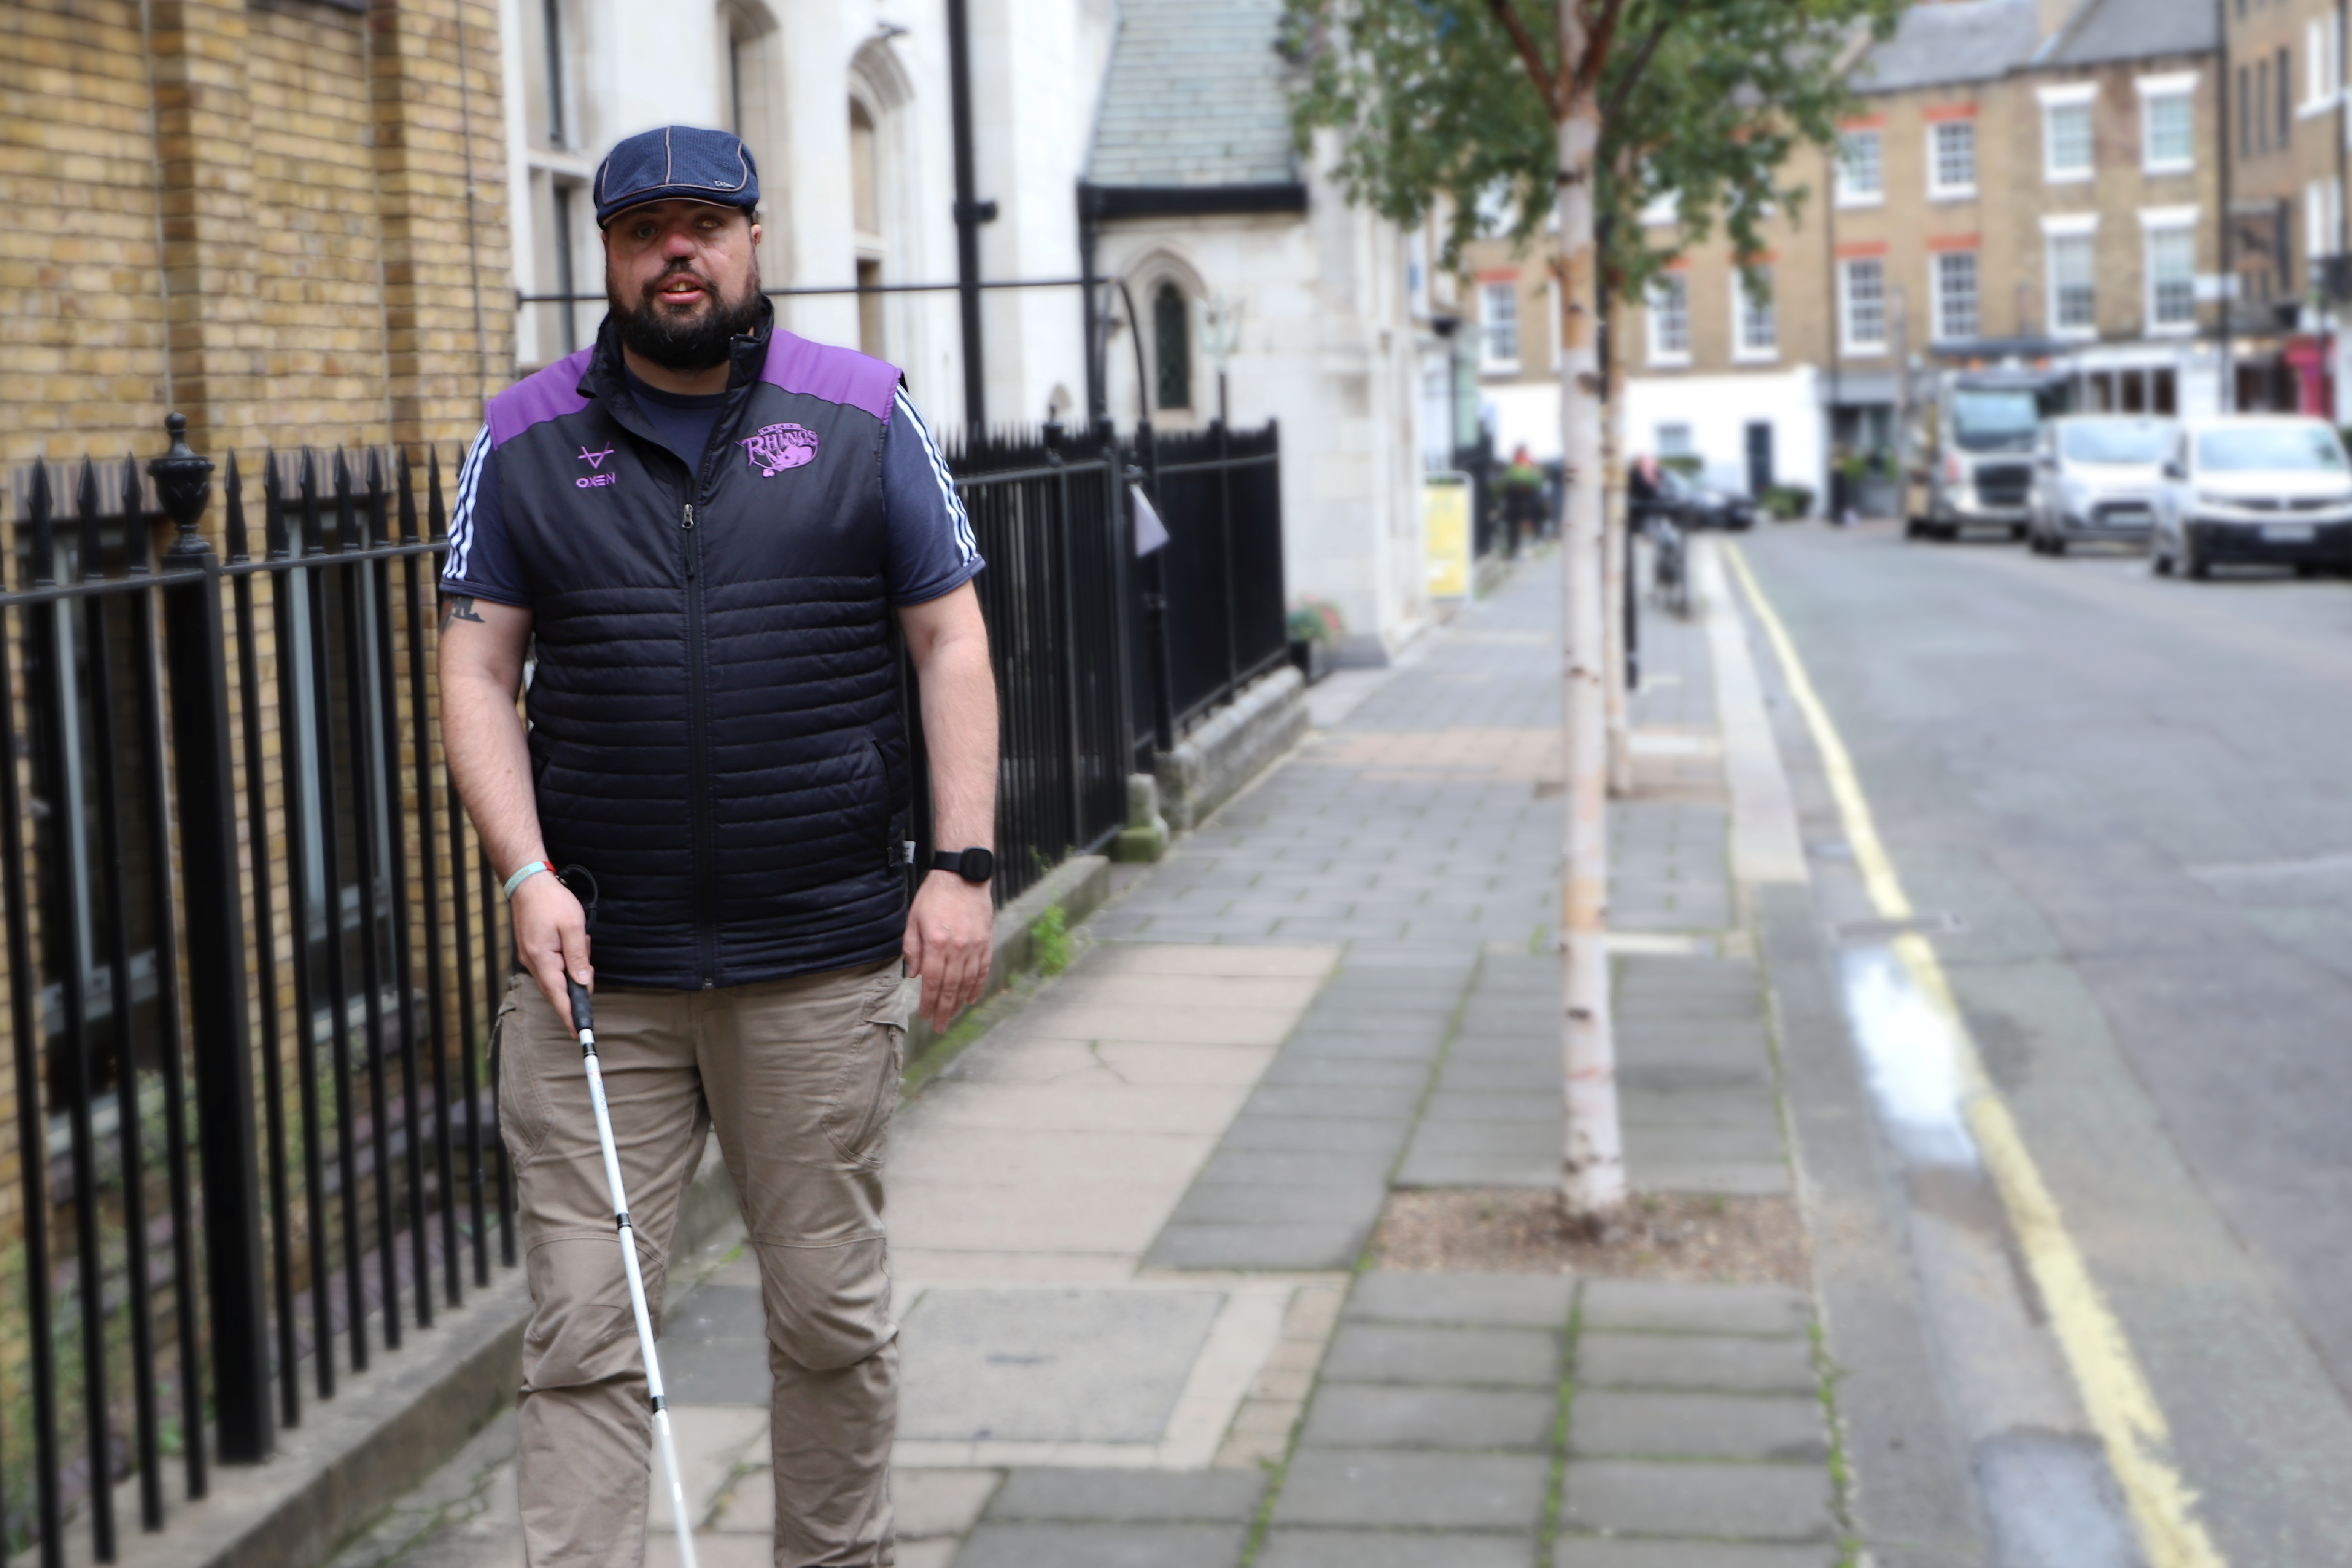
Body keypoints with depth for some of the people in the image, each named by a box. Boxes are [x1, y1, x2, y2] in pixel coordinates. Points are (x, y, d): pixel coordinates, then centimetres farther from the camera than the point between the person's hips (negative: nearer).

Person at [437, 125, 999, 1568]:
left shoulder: (863, 416, 6)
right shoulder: (526, 441, 7)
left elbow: (953, 646, 4)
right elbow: (478, 672, 5)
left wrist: (963, 865, -6)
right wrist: (528, 877, -9)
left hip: (823, 962, 0)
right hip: (596, 965, 1)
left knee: (832, 1311, 10)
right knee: (586, 1332, -1)